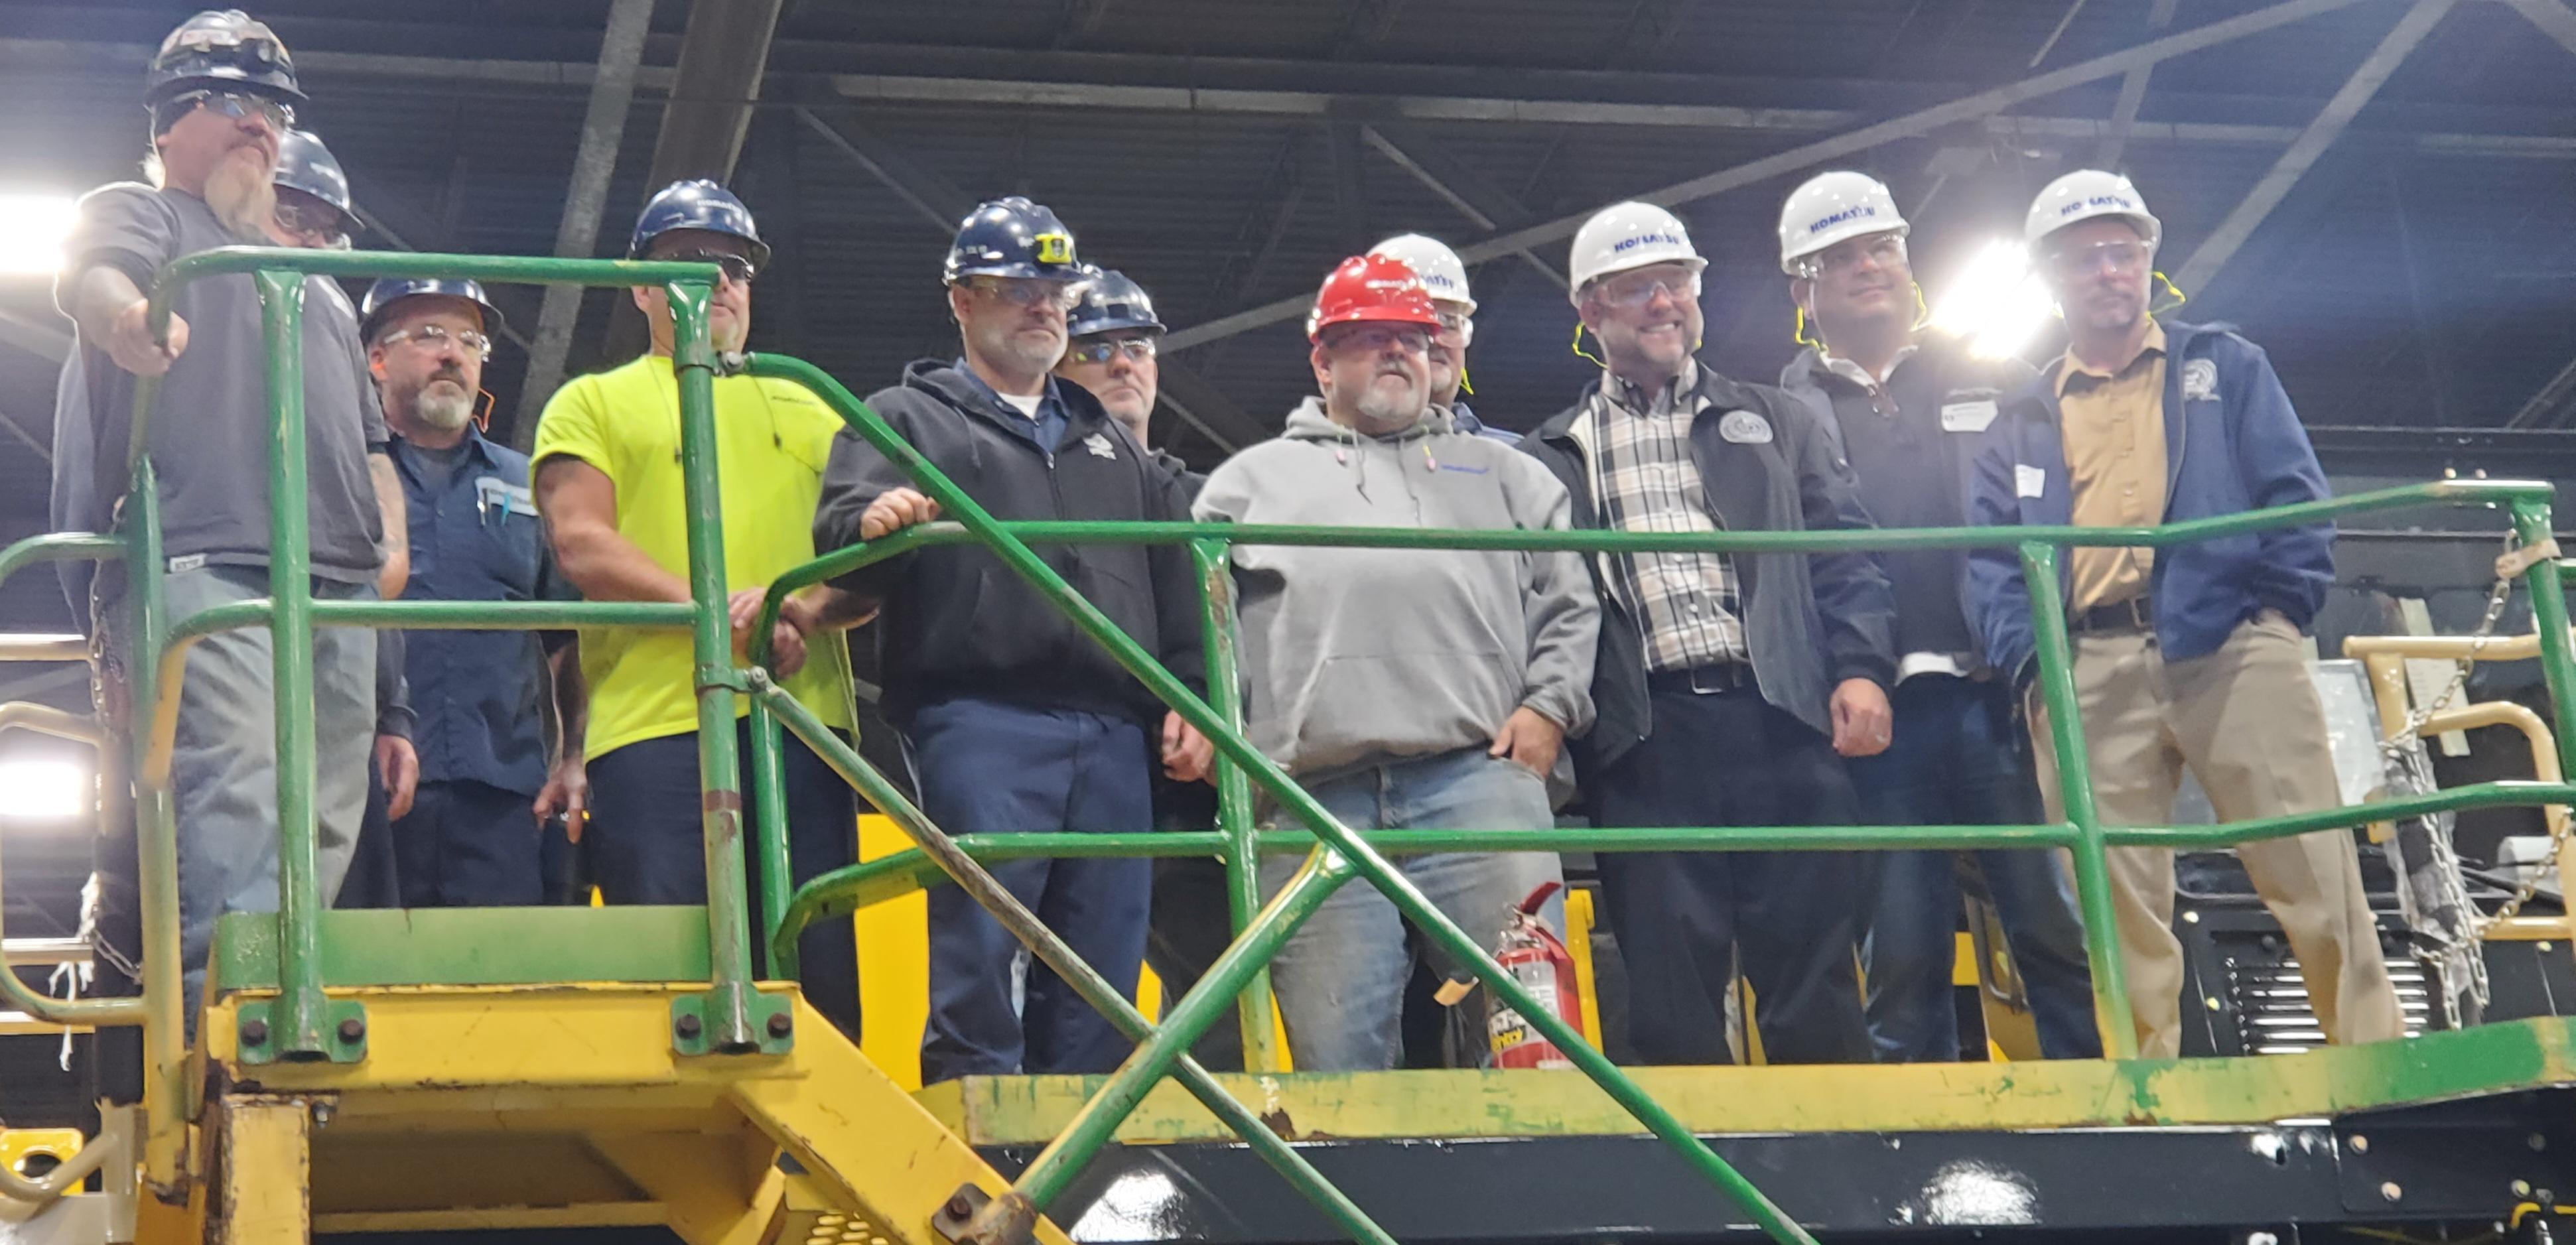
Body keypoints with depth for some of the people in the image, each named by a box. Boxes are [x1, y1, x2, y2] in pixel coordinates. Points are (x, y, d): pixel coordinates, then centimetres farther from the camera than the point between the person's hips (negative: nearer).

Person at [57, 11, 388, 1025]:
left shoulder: (317, 285, 35)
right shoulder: (137, 214, 16)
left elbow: (367, 435, 34)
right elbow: (93, 272, -9)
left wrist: (385, 534, 14)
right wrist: (124, 314, -34)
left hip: (338, 592, 7)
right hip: (202, 569, -7)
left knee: (322, 829, -1)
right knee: (234, 808, -22)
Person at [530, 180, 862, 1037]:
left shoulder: (806, 411, 25)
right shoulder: (592, 404, 16)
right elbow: (582, 547, 0)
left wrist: (804, 608, -9)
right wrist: (717, 607, -14)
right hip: (654, 722, -3)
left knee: (818, 974, -2)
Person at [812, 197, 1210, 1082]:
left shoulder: (1112, 442, 28)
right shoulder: (907, 419, 16)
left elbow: (1176, 584, 23)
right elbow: (840, 524, -2)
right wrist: (873, 520, -26)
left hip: (1115, 734, 4)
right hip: (980, 724, -4)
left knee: (1103, 971, 2)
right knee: (979, 952, -13)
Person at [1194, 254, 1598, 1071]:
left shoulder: (1501, 473, 25)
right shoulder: (1250, 481, 23)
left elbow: (1569, 600, 19)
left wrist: (1549, 706, 4)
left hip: (1478, 778, 0)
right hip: (1315, 801, 0)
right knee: (1338, 1054, -5)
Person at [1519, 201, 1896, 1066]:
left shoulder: (1774, 422, 19)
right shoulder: (1552, 459, 16)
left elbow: (1843, 555, 12)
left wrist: (1861, 669, -3)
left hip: (1779, 717, 1)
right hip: (1646, 735, 0)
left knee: (1812, 978, 0)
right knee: (1671, 1000, -1)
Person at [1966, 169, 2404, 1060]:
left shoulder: (2224, 367, 19)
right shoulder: (2025, 419, 23)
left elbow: (2294, 491, 10)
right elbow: (1991, 553, 15)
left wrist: (2286, 603, -6)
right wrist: (2024, 653, -3)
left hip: (2231, 641, -2)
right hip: (2088, 668, 2)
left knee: (2314, 872, -9)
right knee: (2116, 903, -3)